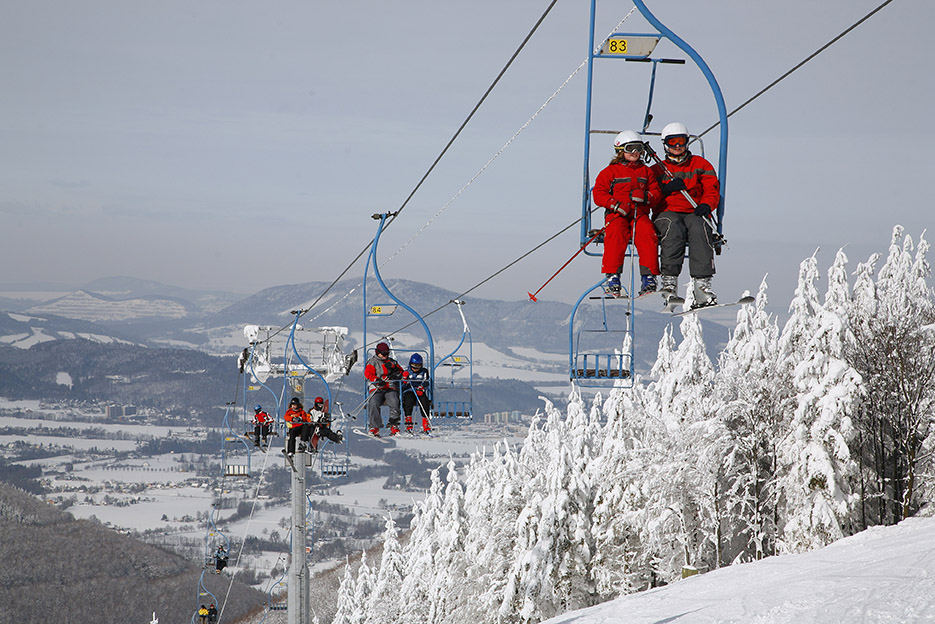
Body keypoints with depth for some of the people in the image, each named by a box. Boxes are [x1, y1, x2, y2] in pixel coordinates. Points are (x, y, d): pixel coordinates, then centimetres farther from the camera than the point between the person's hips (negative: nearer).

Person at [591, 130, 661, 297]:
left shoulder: (646, 171, 21)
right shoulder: (610, 172, 11)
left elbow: (657, 193, 14)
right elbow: (598, 194, 2)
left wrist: (645, 196, -10)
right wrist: (616, 204, -14)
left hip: (640, 214, 2)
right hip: (616, 215, -2)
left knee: (648, 234, -30)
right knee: (616, 235, -35)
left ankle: (648, 277, -28)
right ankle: (612, 276, -33)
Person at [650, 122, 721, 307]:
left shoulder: (701, 165, 21)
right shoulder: (657, 170, 23)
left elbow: (713, 190, 9)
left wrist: (706, 205, -13)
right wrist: (666, 189, -6)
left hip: (694, 213, 0)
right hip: (667, 213, 0)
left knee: (699, 229, -36)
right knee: (674, 229, -37)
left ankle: (701, 283, -44)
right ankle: (669, 281, -41)